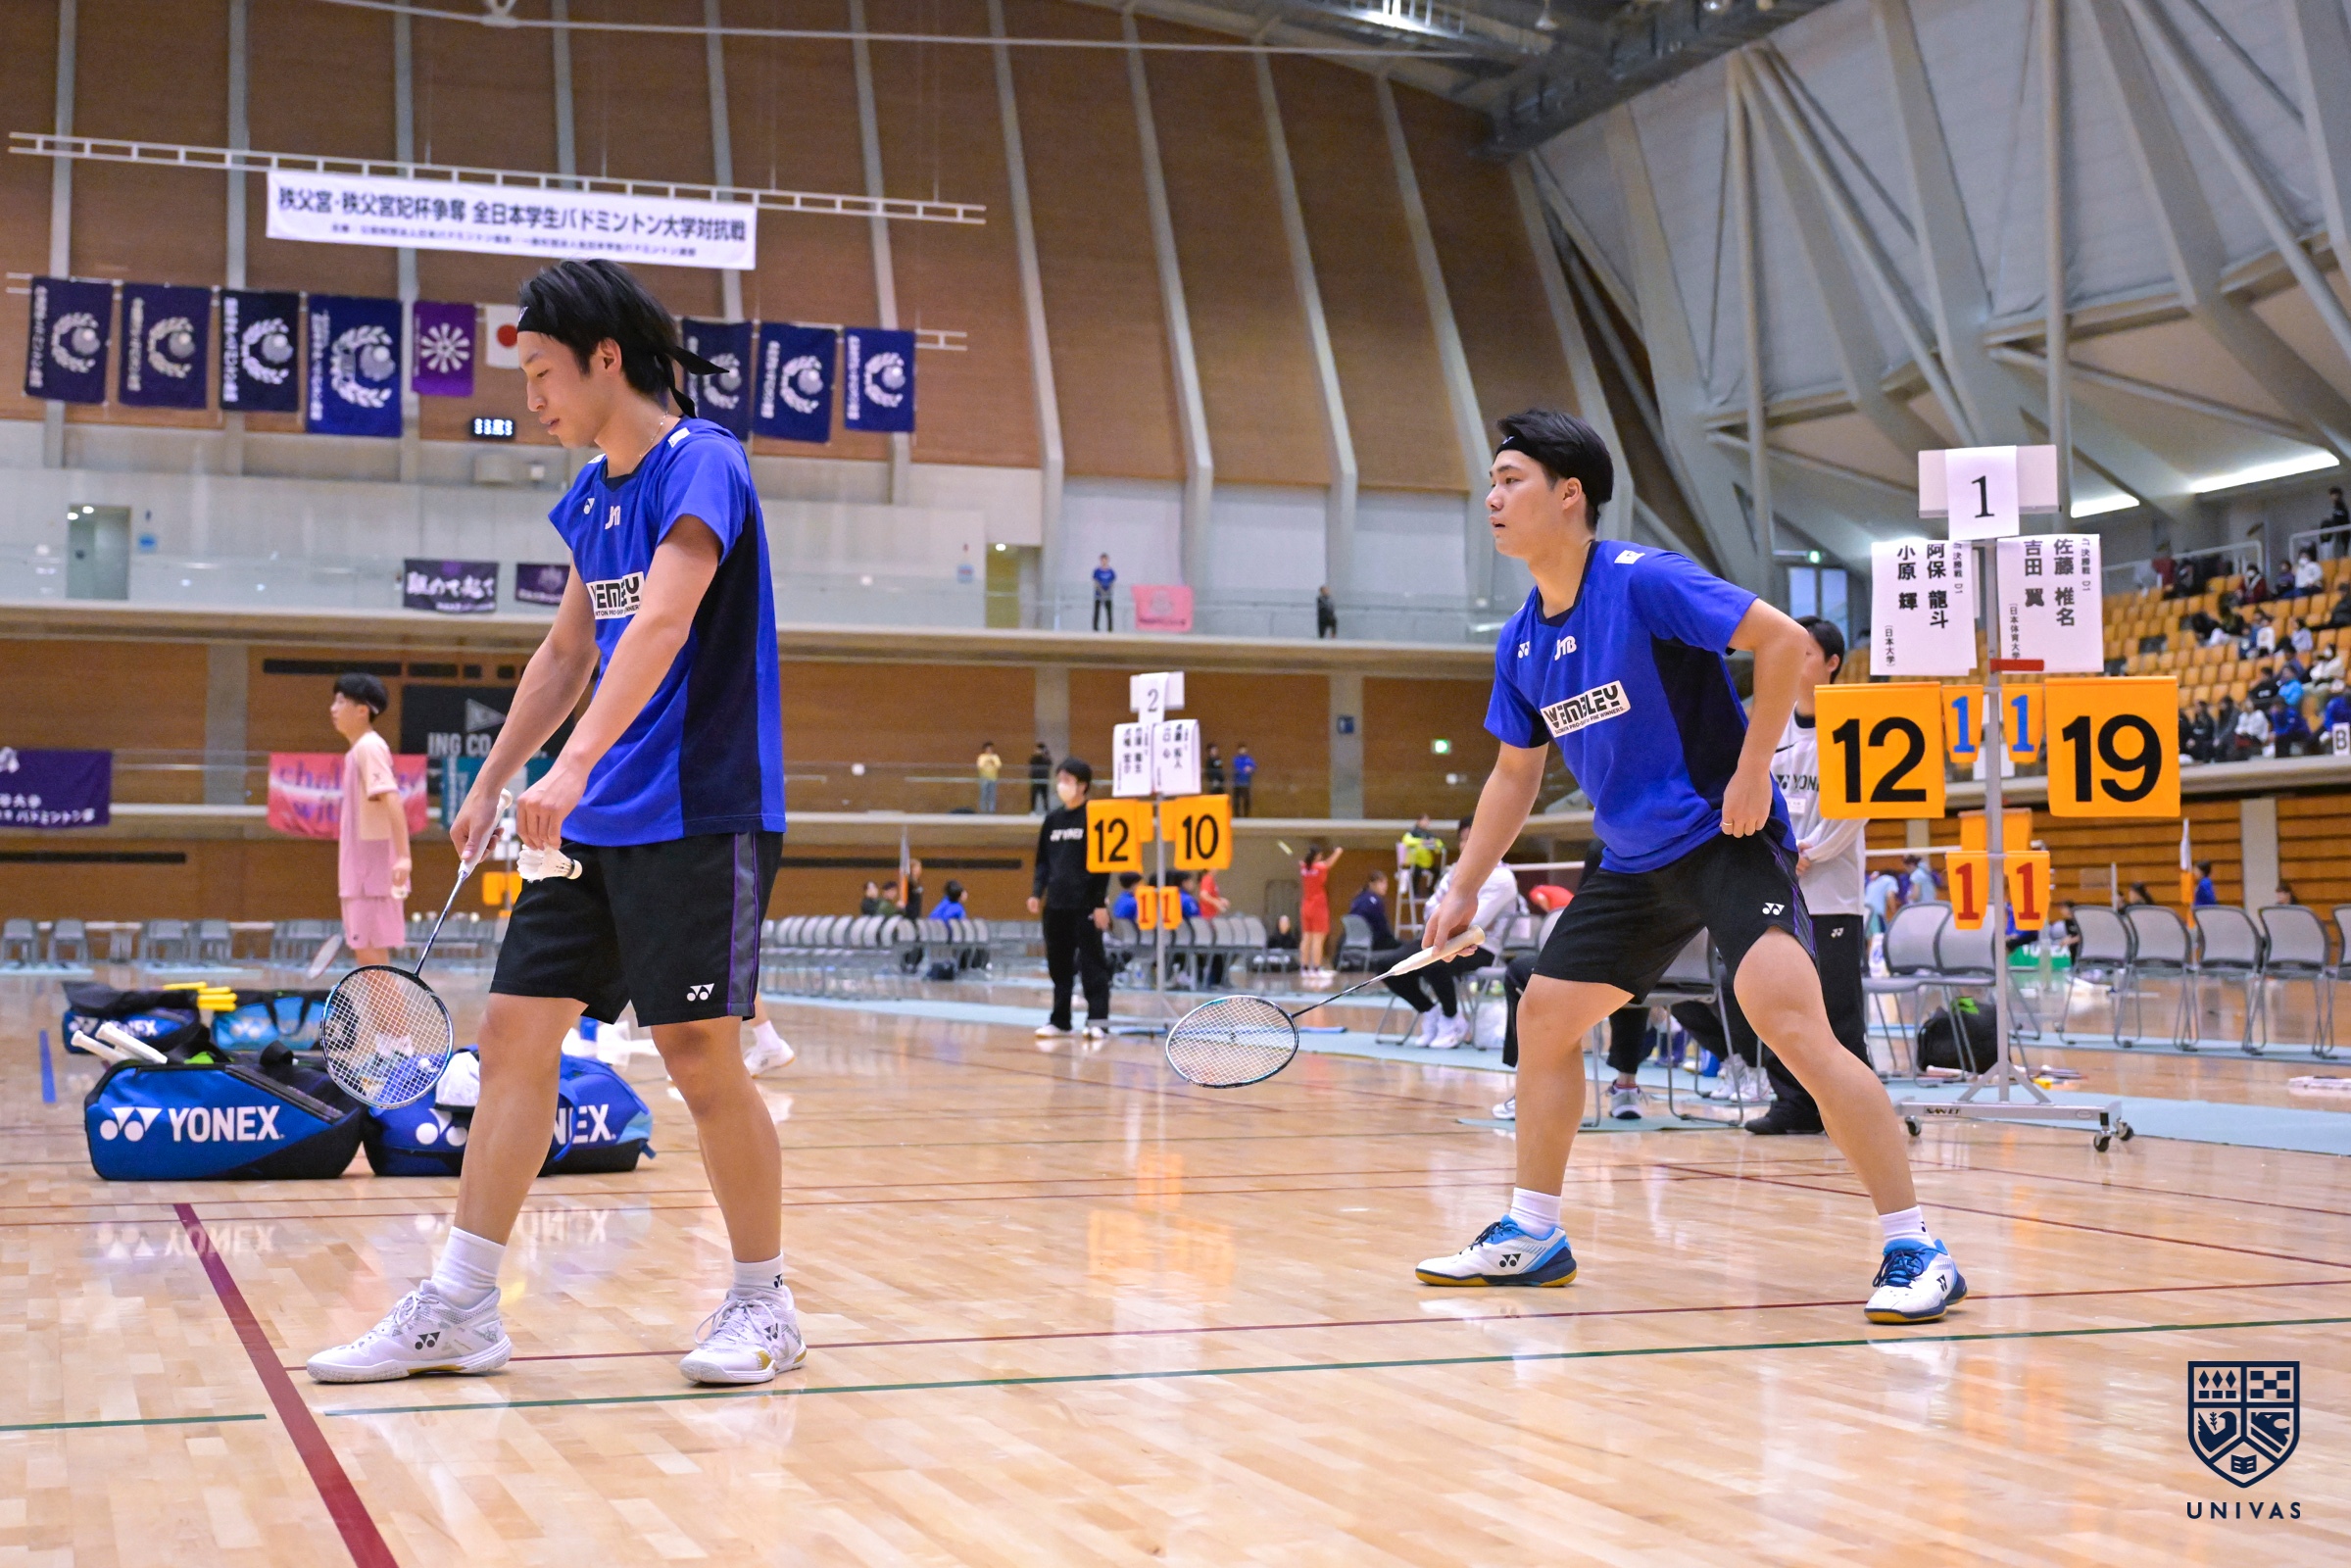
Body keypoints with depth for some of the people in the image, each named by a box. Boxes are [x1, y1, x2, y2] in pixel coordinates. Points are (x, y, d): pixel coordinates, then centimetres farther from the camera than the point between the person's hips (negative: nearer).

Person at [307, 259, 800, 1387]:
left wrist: (574, 765, -36)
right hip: (594, 823, 8)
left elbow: (659, 625, -26)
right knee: (514, 1032, 5)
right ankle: (458, 1310, 11)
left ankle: (762, 1304, 10)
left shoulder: (698, 463, -12)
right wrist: (491, 780, 24)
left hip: (697, 815, -8)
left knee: (700, 1055, -8)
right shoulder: (591, 492, 14)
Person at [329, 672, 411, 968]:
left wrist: (403, 856, -33)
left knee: (371, 952, -9)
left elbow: (392, 800, -24)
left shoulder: (369, 748, -13)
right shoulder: (358, 750, 16)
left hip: (373, 873, -10)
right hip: (360, 874, 10)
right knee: (364, 952, 12)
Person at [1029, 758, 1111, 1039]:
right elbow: (1043, 861, 17)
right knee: (1059, 965, 8)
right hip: (1056, 905, 6)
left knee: (1091, 963, -4)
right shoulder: (1052, 820, 13)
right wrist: (1037, 892, 3)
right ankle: (1060, 1021, 13)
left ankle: (1098, 1021, -1)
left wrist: (1100, 902, -11)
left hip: (1085, 904, -5)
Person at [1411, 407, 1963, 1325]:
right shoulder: (1519, 642, 6)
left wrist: (1751, 772, -20)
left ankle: (1913, 1252, -17)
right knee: (1544, 1016, 10)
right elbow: (1516, 772, 18)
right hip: (1632, 863, 8)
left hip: (1725, 837, -8)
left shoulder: (1643, 582, -17)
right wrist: (1463, 888, 16)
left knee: (1791, 1022, -23)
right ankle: (1531, 1237, 24)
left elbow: (1785, 640, -20)